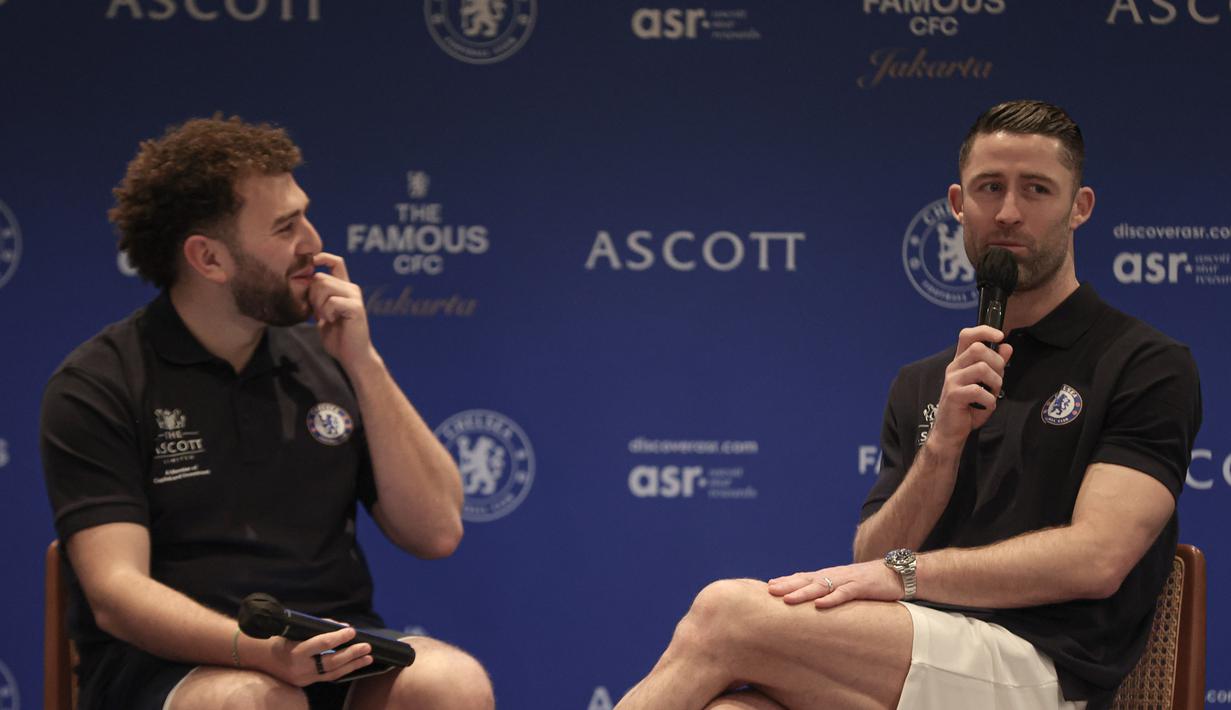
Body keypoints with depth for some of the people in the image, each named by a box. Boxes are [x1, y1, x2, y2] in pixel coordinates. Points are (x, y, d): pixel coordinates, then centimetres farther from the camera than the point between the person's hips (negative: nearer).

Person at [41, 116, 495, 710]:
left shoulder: (323, 363, 12)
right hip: (167, 662, -4)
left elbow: (437, 532, 7)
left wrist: (363, 365, -1)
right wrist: (260, 650, -30)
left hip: (335, 655, 4)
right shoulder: (96, 387, -2)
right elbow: (114, 594, -12)